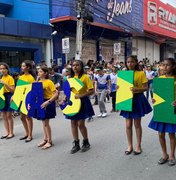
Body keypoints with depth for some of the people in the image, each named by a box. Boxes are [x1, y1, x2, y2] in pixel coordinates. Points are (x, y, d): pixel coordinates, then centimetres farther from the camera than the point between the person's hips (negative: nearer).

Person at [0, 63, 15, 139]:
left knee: (9, 115, -1)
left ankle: (11, 133, 10)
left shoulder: (10, 78, -9)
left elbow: (12, 90, -16)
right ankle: (7, 132, 20)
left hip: (8, 96, -7)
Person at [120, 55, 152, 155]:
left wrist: (137, 89, -27)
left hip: (138, 99, -3)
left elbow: (146, 88, -9)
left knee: (137, 124, 7)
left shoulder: (141, 73, -7)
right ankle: (130, 146, 22)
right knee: (128, 125, 7)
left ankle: (138, 146, 21)